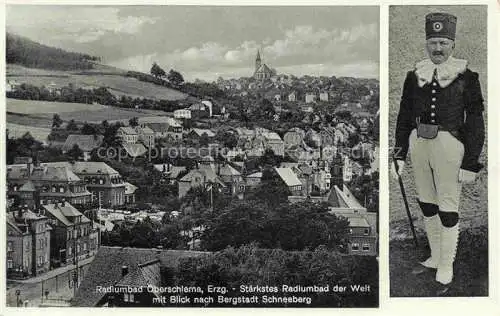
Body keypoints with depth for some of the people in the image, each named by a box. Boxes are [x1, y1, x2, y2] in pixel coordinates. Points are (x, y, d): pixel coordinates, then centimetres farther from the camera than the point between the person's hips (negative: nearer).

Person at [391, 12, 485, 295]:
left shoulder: (466, 77, -4)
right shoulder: (415, 76, 7)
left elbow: (475, 122, -4)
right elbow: (404, 117, 10)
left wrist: (471, 163, -7)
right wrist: (399, 155, 7)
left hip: (449, 145, -5)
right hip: (418, 143, 5)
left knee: (448, 209, 1)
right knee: (427, 204, 15)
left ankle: (445, 271, 15)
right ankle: (435, 257, 33)